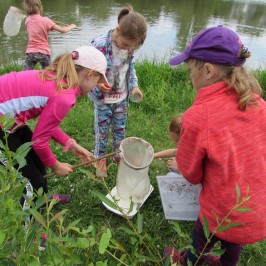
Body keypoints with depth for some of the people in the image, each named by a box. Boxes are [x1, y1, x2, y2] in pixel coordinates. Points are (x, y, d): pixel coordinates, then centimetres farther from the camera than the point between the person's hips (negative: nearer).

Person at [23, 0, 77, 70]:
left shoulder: (28, 20, 4)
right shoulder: (45, 20, -10)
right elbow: (63, 30, -7)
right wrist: (72, 26, 10)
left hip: (30, 52, 4)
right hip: (43, 53, -3)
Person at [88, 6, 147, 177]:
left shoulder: (129, 46, -7)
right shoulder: (100, 45, -24)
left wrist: (134, 85, -2)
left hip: (122, 98, 5)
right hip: (103, 100, -4)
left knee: (120, 129, 19)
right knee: (102, 131, 12)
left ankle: (119, 154, 43)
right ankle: (100, 158, 35)